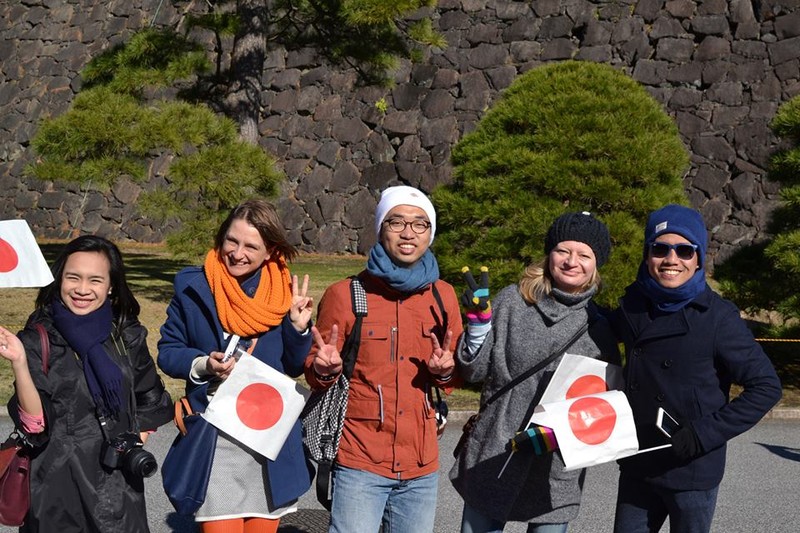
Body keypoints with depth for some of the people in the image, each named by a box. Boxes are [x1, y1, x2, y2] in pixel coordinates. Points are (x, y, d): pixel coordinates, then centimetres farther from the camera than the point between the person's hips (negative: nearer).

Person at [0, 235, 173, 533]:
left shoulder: (128, 336, 1)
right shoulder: (38, 341, -8)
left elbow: (152, 402, 15)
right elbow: (36, 424, -16)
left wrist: (134, 440, 1)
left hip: (119, 483, 3)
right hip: (58, 483, -2)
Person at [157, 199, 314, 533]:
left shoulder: (283, 293, 1)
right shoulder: (193, 287, -3)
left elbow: (294, 368, 8)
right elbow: (168, 352, 1)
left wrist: (298, 328, -9)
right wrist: (203, 365, -17)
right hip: (215, 440, -2)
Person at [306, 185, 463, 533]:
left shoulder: (442, 295, 6)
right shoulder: (344, 294, -5)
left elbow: (455, 376, 13)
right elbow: (314, 375, 1)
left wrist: (445, 371, -9)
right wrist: (324, 369, -22)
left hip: (422, 465, 4)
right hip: (359, 463, -4)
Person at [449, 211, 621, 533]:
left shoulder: (600, 328, 1)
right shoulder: (512, 300, -2)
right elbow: (475, 372, 0)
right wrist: (478, 324, -16)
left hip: (557, 471, 1)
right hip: (493, 459, 0)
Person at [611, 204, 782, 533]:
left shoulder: (717, 317, -15)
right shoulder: (634, 304, 0)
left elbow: (766, 387, -12)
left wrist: (706, 434, -18)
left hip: (693, 471, -4)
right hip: (637, 467, 5)